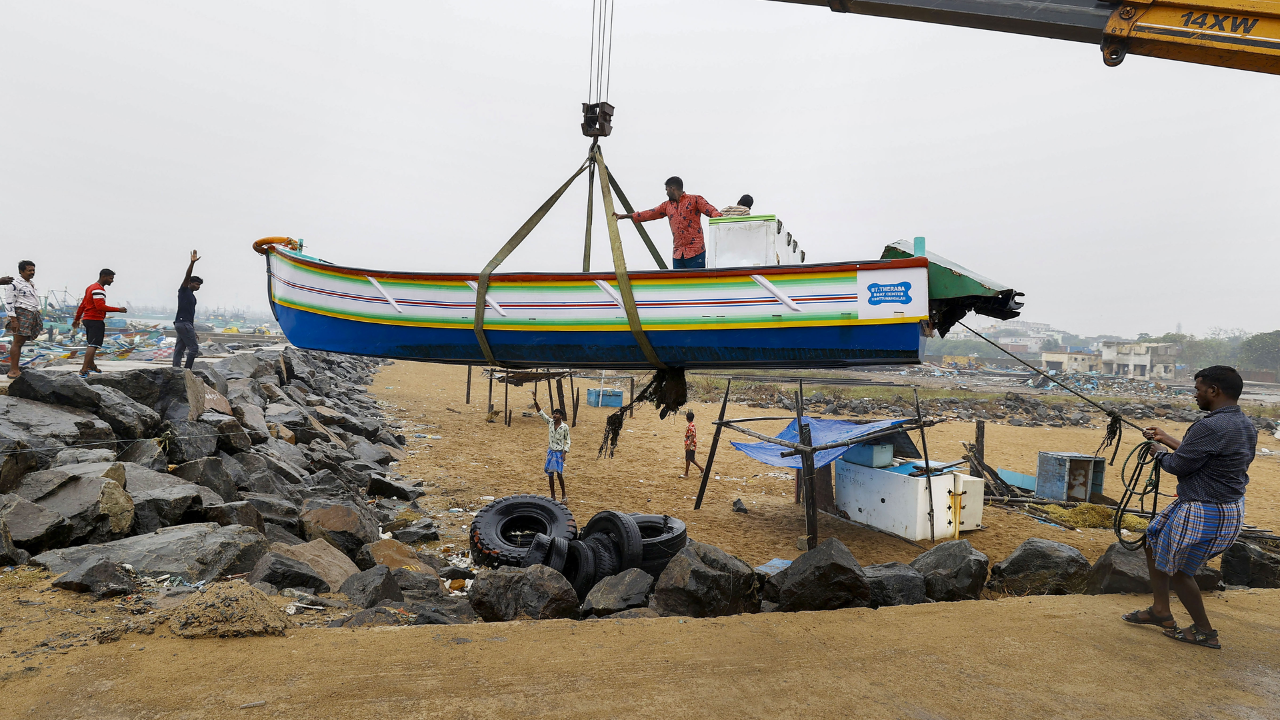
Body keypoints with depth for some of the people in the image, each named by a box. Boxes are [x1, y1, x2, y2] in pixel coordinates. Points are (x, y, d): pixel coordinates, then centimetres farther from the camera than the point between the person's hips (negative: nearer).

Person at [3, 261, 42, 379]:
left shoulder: (32, 284, 20)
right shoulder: (15, 283, -7)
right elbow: (9, 302, -12)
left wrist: (38, 317, 25)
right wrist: (13, 319, -17)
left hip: (33, 315, 9)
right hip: (21, 315, -9)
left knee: (21, 342, 10)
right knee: (18, 342, -10)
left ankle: (14, 366, 15)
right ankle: (14, 370, -11)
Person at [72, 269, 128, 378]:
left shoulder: (91, 287, 17)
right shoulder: (98, 289, -15)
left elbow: (82, 305, 22)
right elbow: (101, 306, -26)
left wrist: (77, 319, 27)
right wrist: (118, 310, -24)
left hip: (88, 319, 11)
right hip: (96, 320, -11)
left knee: (91, 344, 24)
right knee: (93, 345, -13)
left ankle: (91, 365, 40)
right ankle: (84, 370, -19)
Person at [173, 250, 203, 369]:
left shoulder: (192, 296, 21)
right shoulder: (183, 290, -1)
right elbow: (187, 276, -17)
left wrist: (193, 331, 22)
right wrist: (192, 262, -28)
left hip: (185, 323, 9)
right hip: (183, 322, -9)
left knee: (179, 349, 6)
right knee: (194, 348, -11)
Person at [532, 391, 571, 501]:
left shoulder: (565, 427, -8)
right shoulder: (550, 422, 2)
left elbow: (567, 441, -3)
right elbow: (541, 413, -1)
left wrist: (564, 453, -13)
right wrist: (535, 401, -11)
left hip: (559, 453, -4)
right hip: (550, 451, 4)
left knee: (559, 474, -8)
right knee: (550, 474, 6)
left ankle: (564, 494, 7)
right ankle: (553, 495, 15)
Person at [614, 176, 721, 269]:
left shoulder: (695, 200, 2)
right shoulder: (667, 205, 19)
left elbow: (712, 211, -6)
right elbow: (649, 214, 22)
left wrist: (717, 217, -30)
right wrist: (625, 216, 22)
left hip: (695, 252, -6)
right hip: (677, 254, 6)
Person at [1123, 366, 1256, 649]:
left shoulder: (1210, 427, -27)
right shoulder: (1247, 426, 6)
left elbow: (1177, 465, -18)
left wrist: (1159, 454, 3)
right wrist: (1167, 439, 22)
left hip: (1203, 515, -10)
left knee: (1177, 569, 8)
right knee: (1154, 542, 20)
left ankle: (1204, 632, 23)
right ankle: (1161, 611, 30)